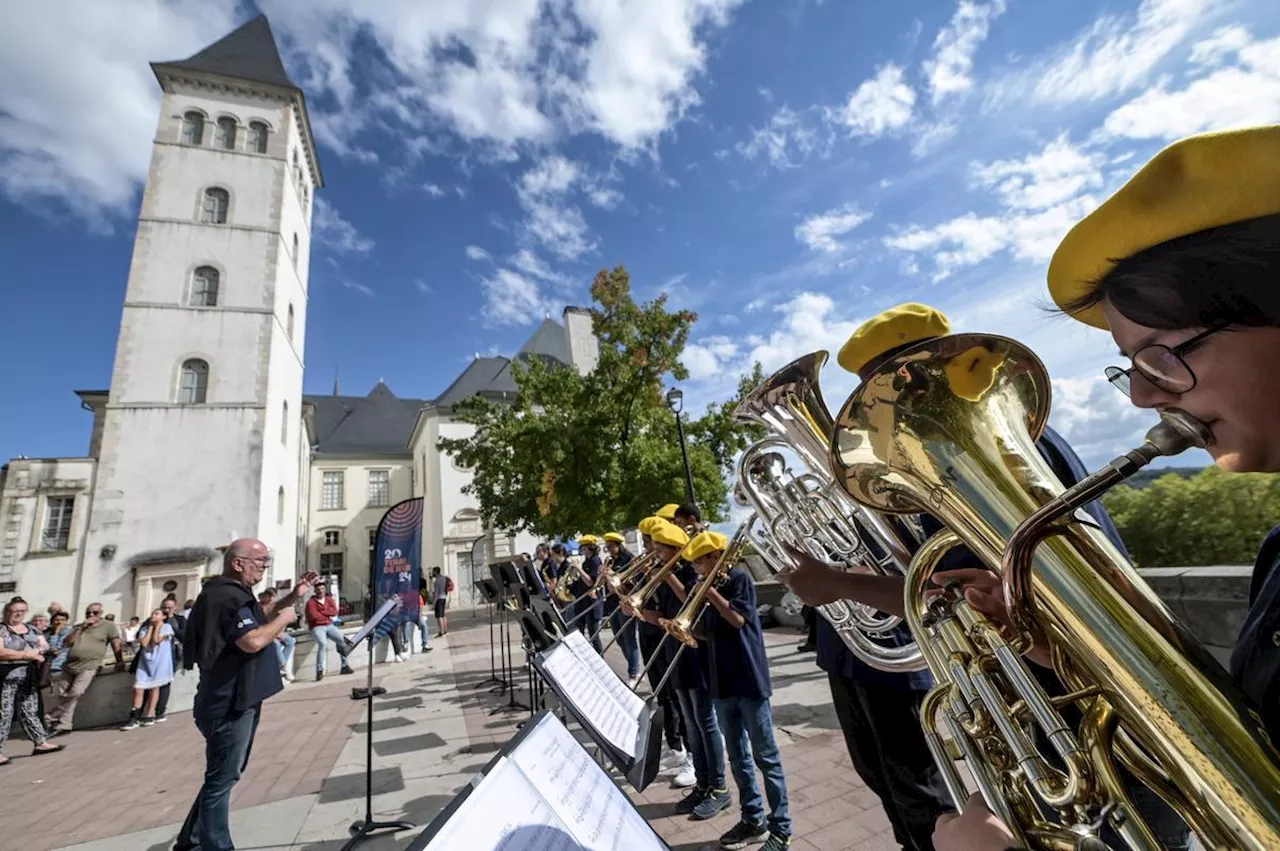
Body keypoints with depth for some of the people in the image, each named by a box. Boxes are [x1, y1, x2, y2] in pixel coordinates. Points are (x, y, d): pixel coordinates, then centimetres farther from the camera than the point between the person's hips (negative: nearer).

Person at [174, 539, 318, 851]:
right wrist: (283, 618, -16)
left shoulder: (231, 593, 11)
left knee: (222, 775, 23)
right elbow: (253, 640, -32)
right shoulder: (227, 597, -23)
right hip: (229, 705, -11)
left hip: (237, 700, 11)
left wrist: (292, 596, 10)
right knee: (222, 778, 1)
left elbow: (259, 617, 22)